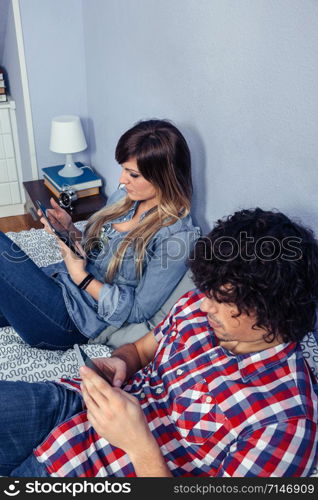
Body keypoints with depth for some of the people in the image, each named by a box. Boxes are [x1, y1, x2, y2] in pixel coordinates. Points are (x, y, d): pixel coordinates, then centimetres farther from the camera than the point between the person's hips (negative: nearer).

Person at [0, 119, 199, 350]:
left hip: (72, 321, -7)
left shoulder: (176, 236, -19)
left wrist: (81, 277, -17)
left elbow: (138, 312, -15)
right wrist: (70, 229, -5)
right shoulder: (126, 196, 2)